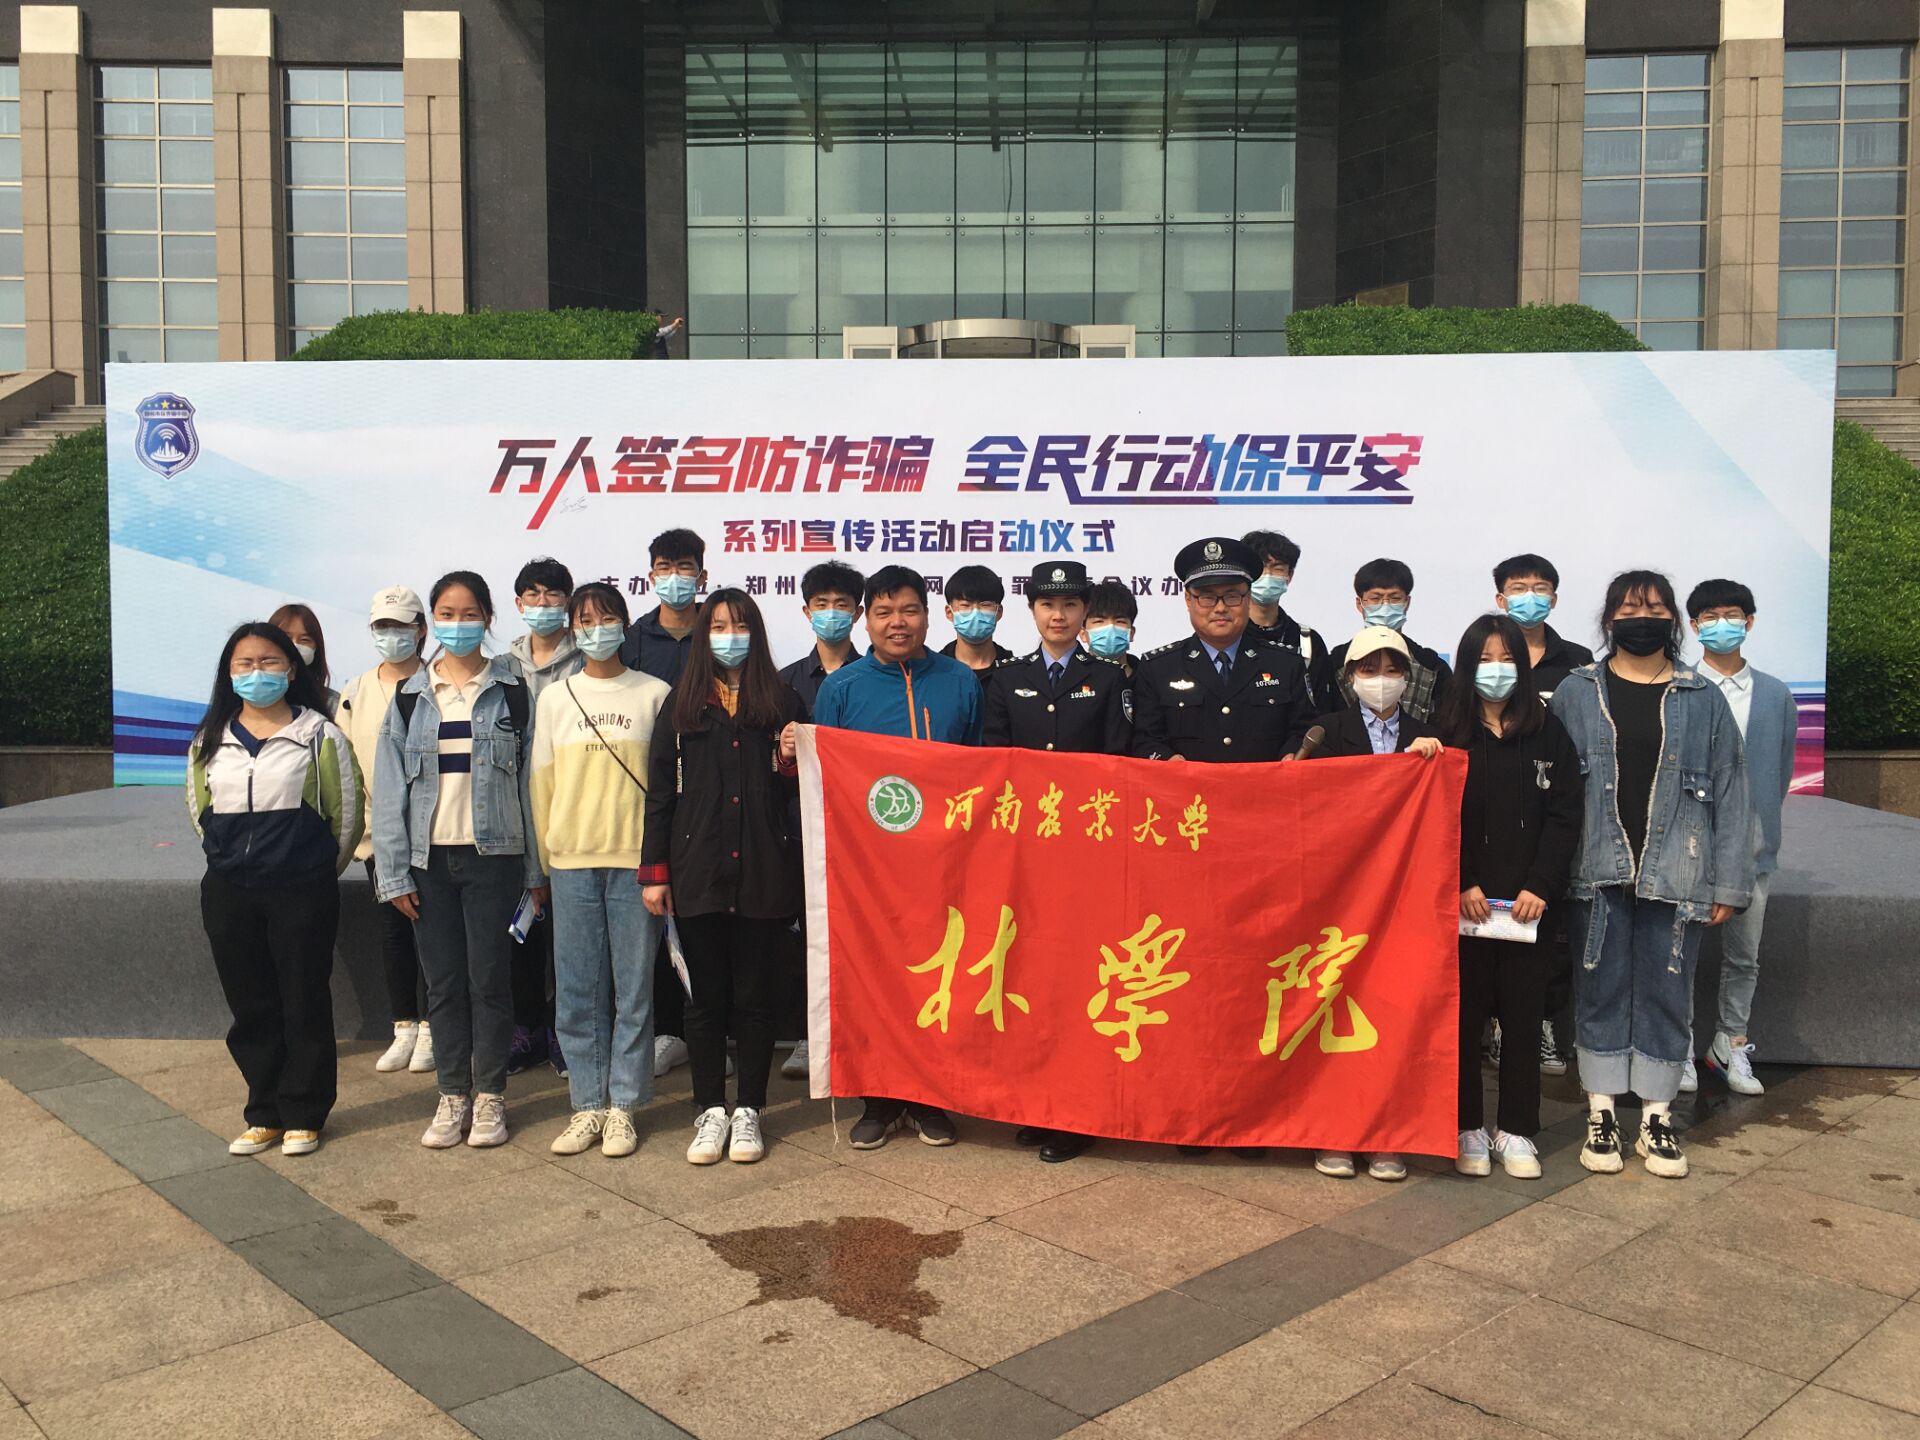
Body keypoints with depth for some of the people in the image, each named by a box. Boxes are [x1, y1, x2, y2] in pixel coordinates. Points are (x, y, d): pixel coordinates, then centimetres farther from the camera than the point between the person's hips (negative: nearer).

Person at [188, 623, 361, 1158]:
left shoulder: (320, 735, -4)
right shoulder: (209, 742, 8)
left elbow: (346, 813, 1)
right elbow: (199, 812, 18)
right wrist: (233, 861, 14)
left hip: (303, 893, -4)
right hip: (228, 894, 4)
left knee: (305, 1005, 3)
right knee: (250, 1007, 10)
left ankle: (302, 1116, 14)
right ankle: (264, 1114, 21)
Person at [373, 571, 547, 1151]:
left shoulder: (512, 691, 2)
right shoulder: (411, 696, 7)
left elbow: (530, 779, 1)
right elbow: (390, 787, 6)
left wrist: (536, 869, -1)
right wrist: (393, 872, 0)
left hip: (493, 854, -2)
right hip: (429, 858, 2)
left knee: (490, 978, 2)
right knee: (443, 982, 7)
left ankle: (489, 1097, 15)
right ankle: (453, 1097, 19)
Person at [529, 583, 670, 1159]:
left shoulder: (654, 695, 4)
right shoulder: (554, 698, 10)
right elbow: (541, 782, 12)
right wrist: (542, 860, 8)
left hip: (635, 858, -2)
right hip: (572, 859, 2)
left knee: (633, 987, 2)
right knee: (577, 989, 5)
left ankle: (622, 1107, 12)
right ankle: (588, 1106, 15)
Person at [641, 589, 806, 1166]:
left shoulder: (782, 701, 6)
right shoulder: (682, 705, 7)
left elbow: (795, 791, 9)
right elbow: (660, 792, 6)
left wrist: (791, 760, -12)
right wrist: (655, 870, 1)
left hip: (765, 873, 0)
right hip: (699, 873, 1)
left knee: (756, 996, 6)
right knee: (707, 997, 7)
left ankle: (748, 1110, 18)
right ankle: (710, 1110, 18)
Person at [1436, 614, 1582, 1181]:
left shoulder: (1548, 733, 6)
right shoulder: (1446, 732, 3)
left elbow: (1564, 816, 1)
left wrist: (1539, 885, -9)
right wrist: (1462, 884, -11)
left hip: (1528, 900, 1)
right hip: (1463, 900, -1)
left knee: (1523, 1013, 5)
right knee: (1464, 1013, 3)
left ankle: (1516, 1130, 16)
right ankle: (1469, 1127, 14)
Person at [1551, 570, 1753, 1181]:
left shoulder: (1703, 700, 5)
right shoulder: (1576, 694, 3)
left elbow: (1728, 793, 4)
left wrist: (1728, 884, 0)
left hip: (1674, 876, 1)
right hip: (1599, 873, 0)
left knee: (1666, 994, 8)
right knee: (1601, 991, 7)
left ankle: (1657, 1119, 21)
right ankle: (1601, 1115, 18)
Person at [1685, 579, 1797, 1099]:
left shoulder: (1776, 695, 8)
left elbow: (1782, 768, 12)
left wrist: (1760, 825, 7)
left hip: (1751, 845, 3)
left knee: (1743, 955, 11)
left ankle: (1732, 1045, 24)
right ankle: (1680, 1047, 15)